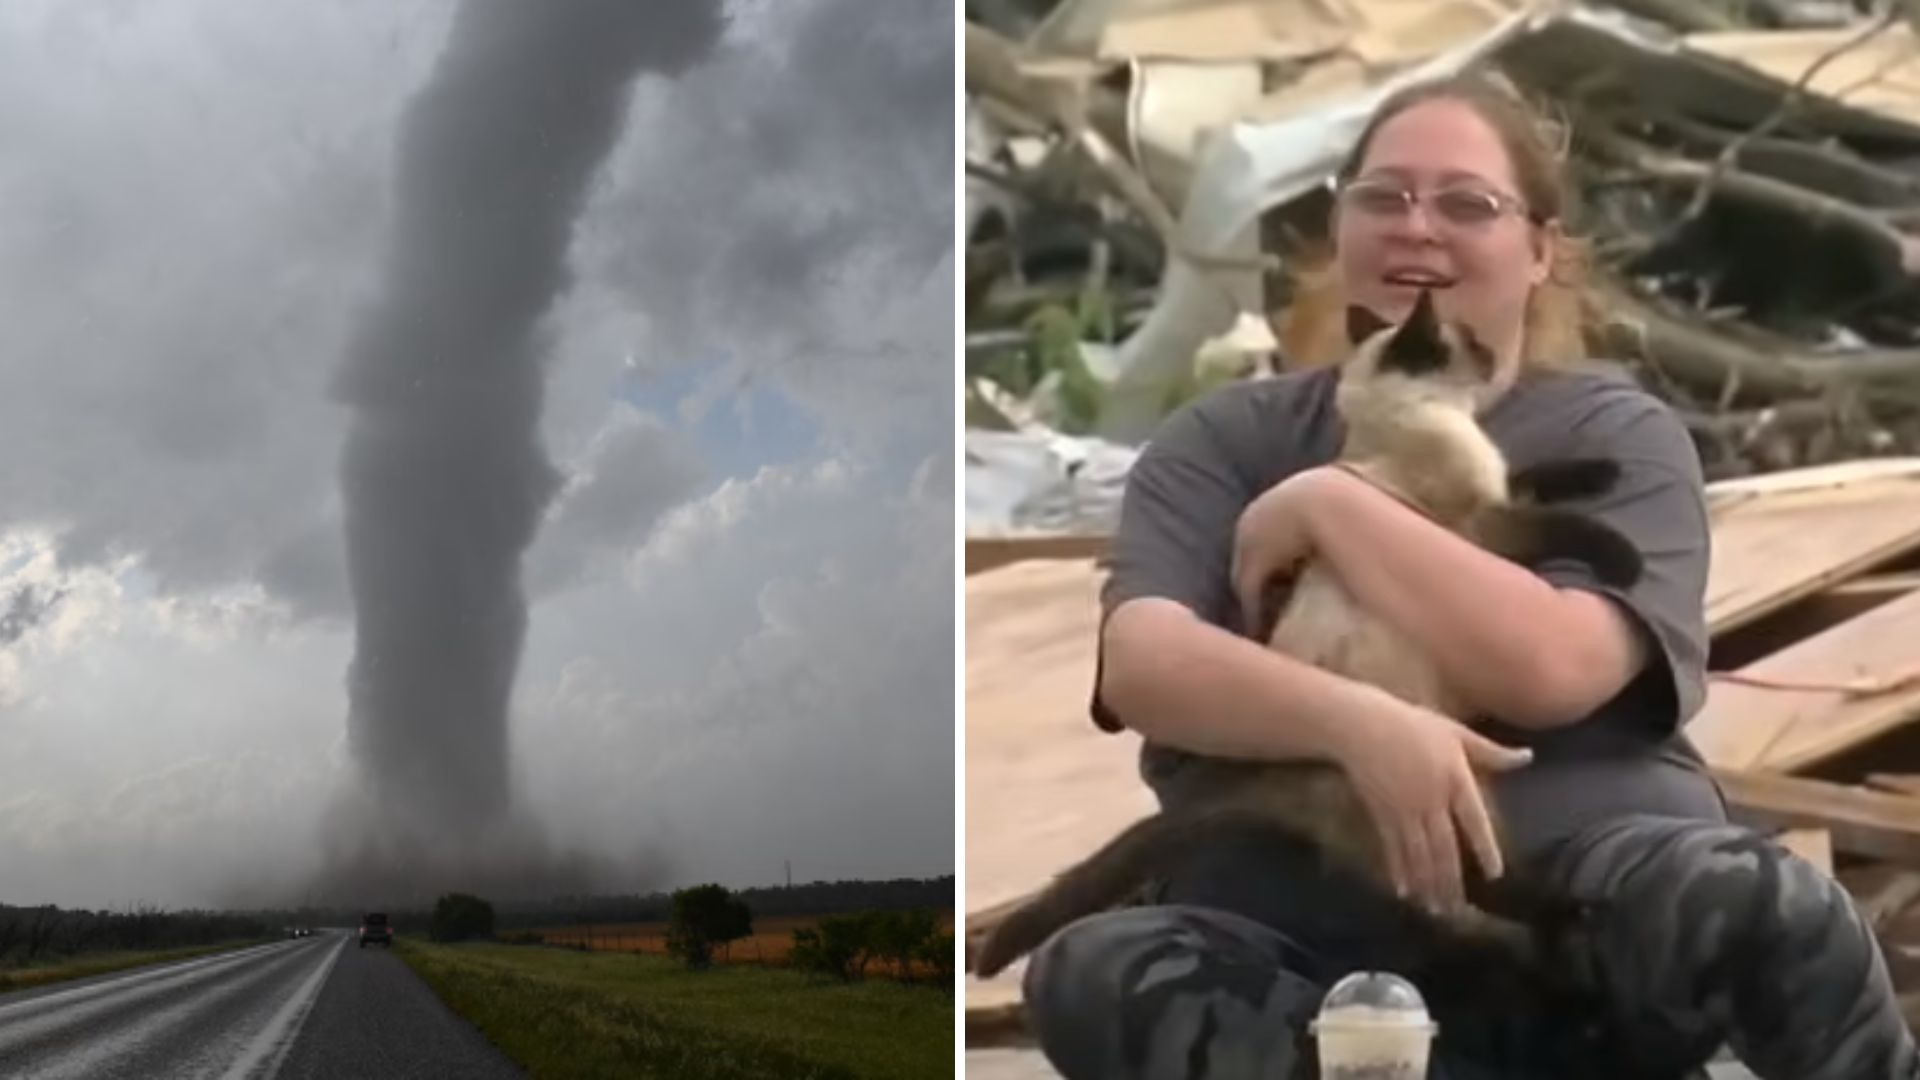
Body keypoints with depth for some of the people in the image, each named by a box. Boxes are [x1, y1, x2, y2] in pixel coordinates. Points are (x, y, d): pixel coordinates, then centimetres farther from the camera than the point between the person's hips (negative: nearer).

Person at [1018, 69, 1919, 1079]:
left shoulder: (1616, 434, 7)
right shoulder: (1225, 438, 12)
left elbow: (1552, 666, -13)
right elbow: (1139, 663, -8)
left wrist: (1328, 505, -8)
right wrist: (1358, 721, -25)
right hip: (1298, 915, 2)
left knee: (1759, 906, -34)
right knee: (1097, 974, -30)